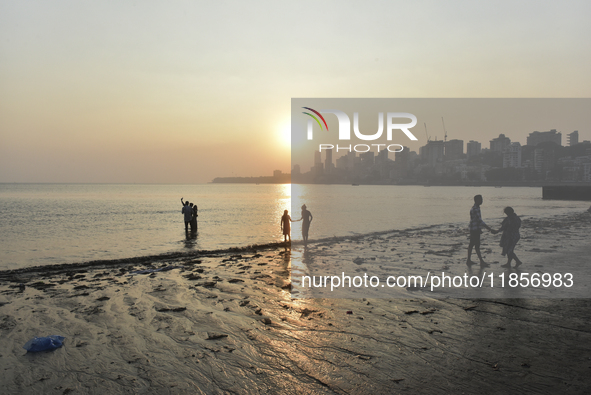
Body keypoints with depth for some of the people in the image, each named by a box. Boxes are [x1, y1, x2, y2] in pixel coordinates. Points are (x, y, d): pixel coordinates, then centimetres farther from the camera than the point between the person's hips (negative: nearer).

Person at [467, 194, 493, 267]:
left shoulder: (475, 208, 12)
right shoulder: (475, 209, -20)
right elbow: (480, 221, -24)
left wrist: (480, 229, 25)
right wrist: (489, 229, -22)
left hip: (475, 229, 10)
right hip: (475, 230, -10)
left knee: (471, 245, 13)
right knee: (477, 245, -3)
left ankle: (468, 260, 18)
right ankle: (481, 261, 4)